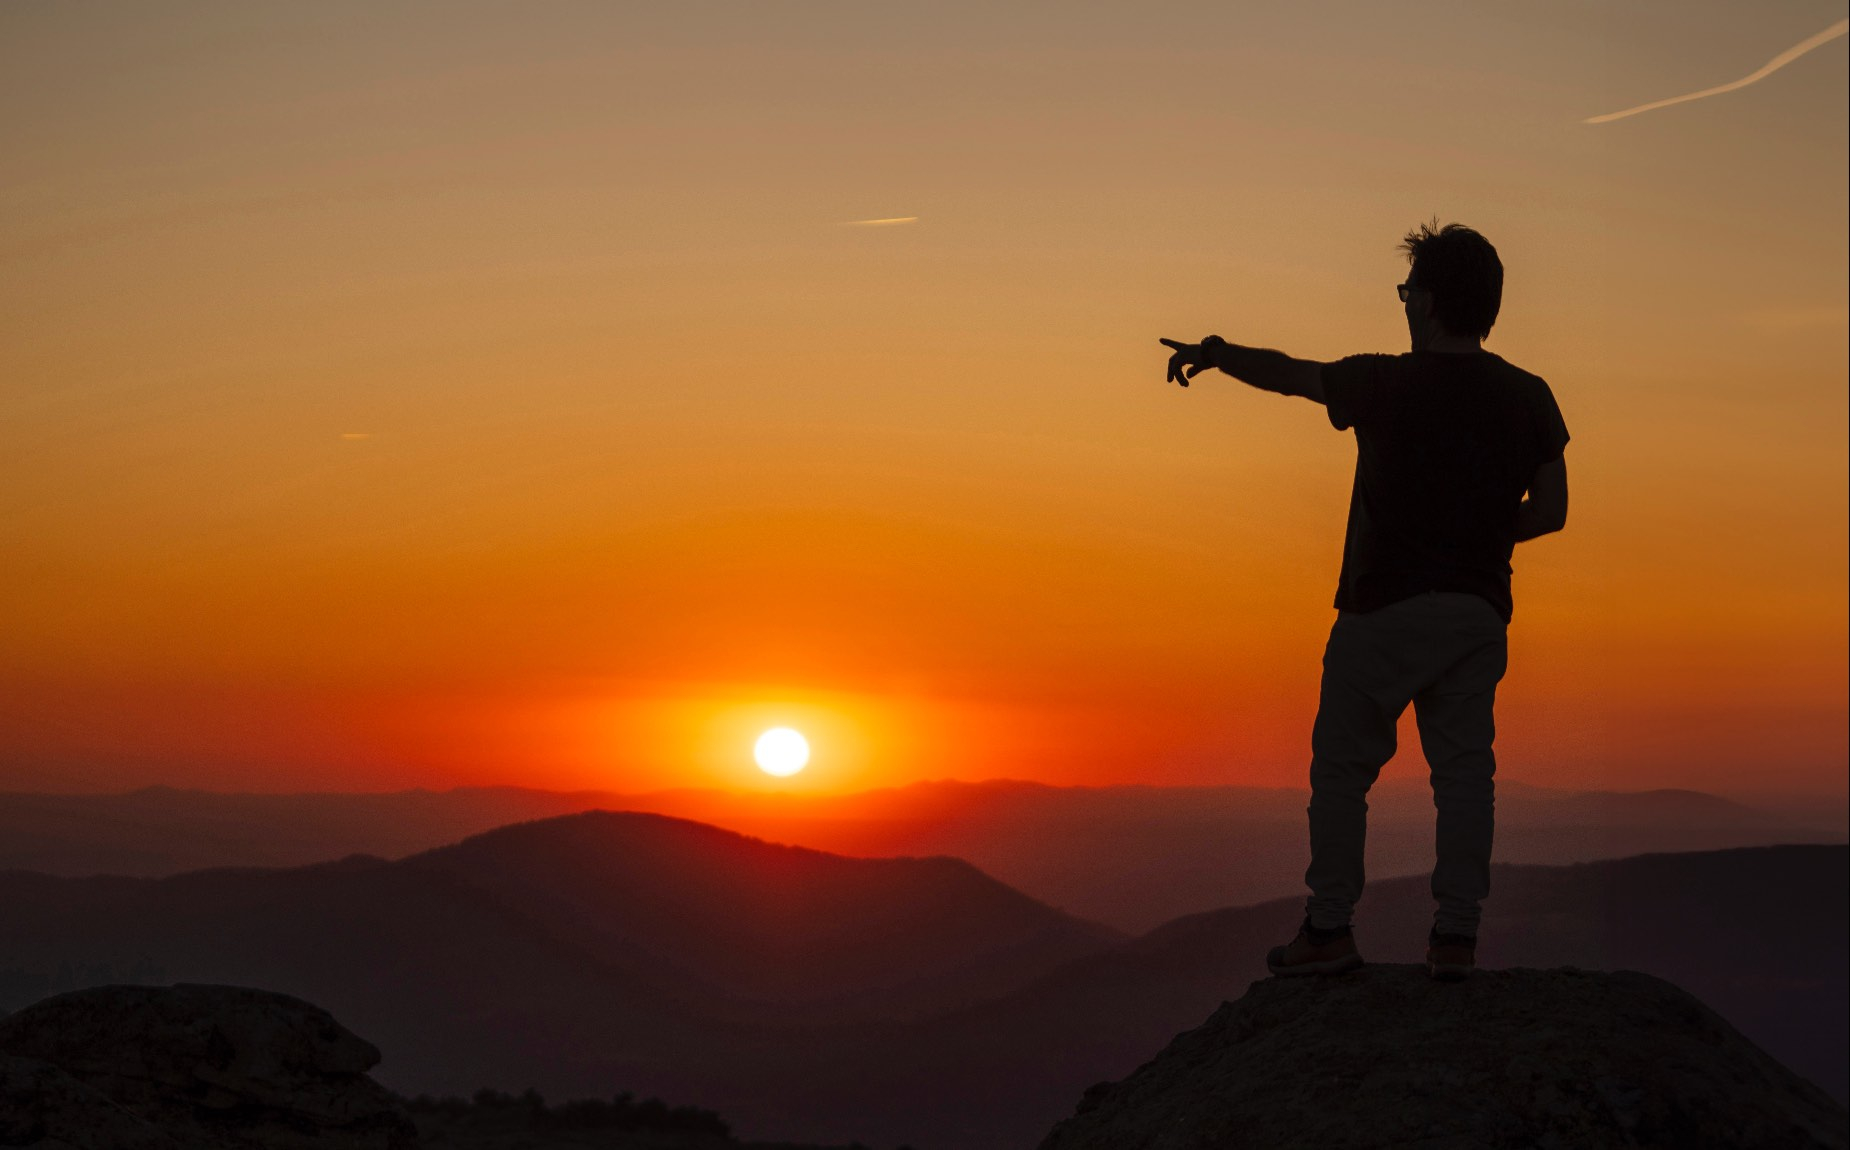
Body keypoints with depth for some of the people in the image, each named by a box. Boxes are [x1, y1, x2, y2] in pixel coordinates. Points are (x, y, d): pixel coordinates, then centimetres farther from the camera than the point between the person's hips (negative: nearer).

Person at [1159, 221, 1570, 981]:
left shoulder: (1384, 385, -8)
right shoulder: (1528, 398, 1)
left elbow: (1284, 374, 7)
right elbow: (1549, 511, 2)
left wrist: (1213, 354, 24)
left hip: (1384, 609, -3)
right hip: (1477, 610, 3)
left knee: (1343, 765, 8)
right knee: (1463, 770, 7)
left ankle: (1330, 929, 9)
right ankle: (1456, 936, 4)